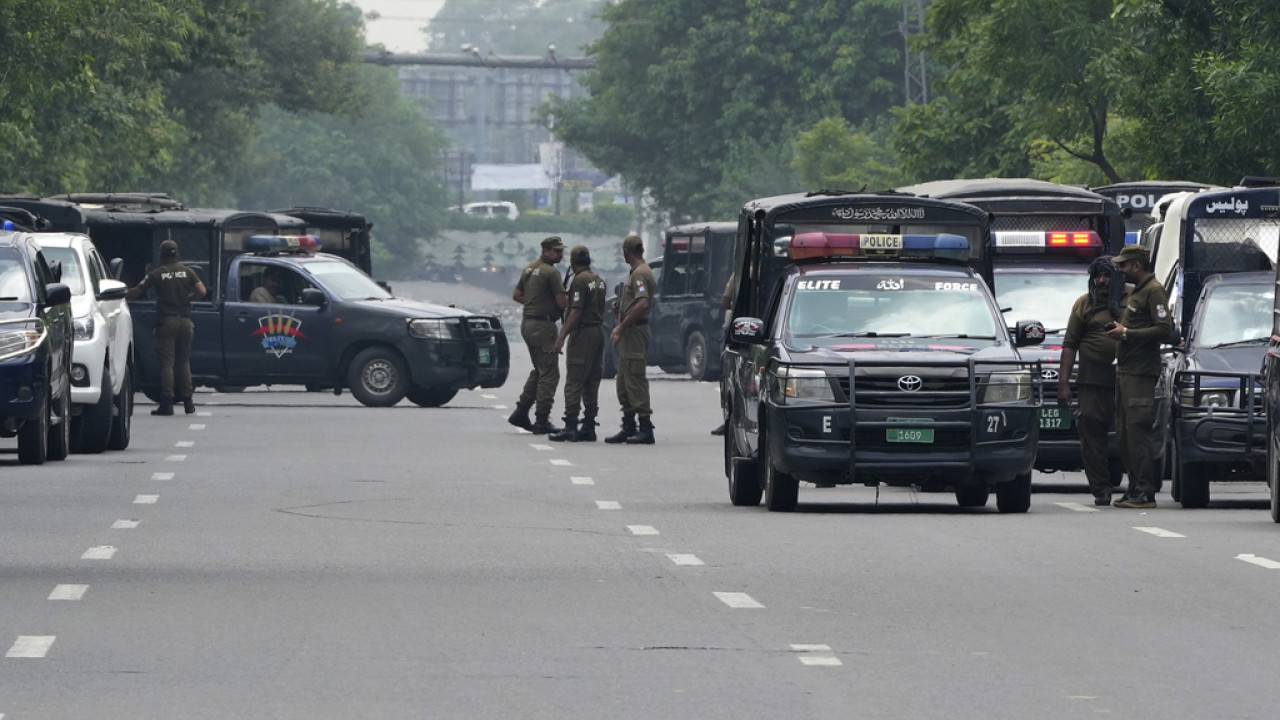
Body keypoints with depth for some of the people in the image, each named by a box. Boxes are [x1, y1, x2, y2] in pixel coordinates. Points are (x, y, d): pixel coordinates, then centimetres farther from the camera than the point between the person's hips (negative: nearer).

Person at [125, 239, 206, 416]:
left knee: (166, 362, -4)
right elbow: (201, 291, 0)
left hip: (166, 321, -3)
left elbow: (137, 291, -1)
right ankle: (188, 402, 11)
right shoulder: (187, 272, 7)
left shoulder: (157, 273, -2)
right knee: (183, 361, 12)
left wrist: (122, 296, 17)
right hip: (185, 320, 3)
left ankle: (167, 403, -10)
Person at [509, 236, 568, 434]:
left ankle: (521, 412, 17)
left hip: (527, 323, 9)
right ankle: (542, 421, -5)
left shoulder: (529, 269, 13)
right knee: (549, 374, -4)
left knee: (539, 371, 20)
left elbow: (516, 295, 20)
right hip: (543, 326, -9)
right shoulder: (551, 272, -15)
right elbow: (562, 302, -17)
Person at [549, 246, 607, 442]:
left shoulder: (579, 281, -13)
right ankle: (589, 427, 10)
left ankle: (570, 426, -12)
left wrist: (562, 336, -19)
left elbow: (576, 311, -19)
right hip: (599, 331, 9)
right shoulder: (599, 281, 14)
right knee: (592, 383, 10)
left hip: (583, 332, -9)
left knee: (574, 382, -8)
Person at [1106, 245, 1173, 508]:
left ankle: (1145, 492, -12)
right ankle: (1135, 488, 13)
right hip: (1124, 369, 10)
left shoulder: (1154, 291, -8)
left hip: (1141, 372, -10)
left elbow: (1165, 330, -18)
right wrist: (1119, 331, 11)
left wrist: (1126, 333, -16)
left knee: (1137, 431, -12)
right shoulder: (1134, 292, 23)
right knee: (1124, 436, 9)